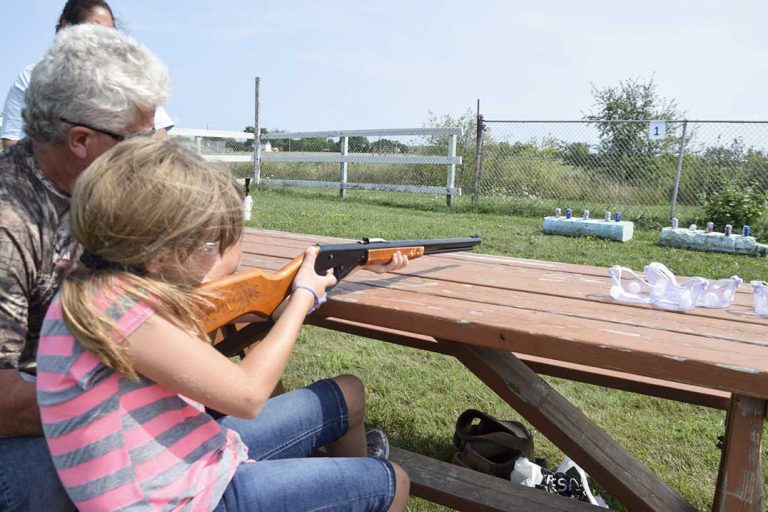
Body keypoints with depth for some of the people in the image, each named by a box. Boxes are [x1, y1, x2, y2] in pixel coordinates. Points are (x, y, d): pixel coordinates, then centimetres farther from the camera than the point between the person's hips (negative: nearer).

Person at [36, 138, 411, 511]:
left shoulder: (124, 283, -1)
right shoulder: (113, 308, -28)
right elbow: (246, 394, -24)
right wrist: (305, 294, -11)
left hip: (201, 458, 8)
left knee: (347, 394, 18)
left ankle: (355, 482, 44)